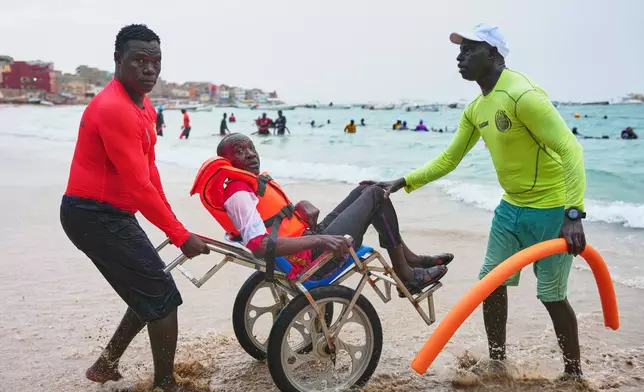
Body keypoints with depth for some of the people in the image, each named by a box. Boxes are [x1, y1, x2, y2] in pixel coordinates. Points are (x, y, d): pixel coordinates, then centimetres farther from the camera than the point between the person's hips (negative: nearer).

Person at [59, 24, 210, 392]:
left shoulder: (144, 107, 12)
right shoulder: (114, 109, -22)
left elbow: (149, 171, 14)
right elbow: (138, 187, -26)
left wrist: (171, 222, 11)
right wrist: (181, 235, -21)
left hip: (107, 215, 10)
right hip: (95, 215, -10)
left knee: (148, 294, 17)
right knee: (162, 295, -5)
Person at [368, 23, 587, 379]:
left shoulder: (523, 95, -22)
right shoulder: (475, 109, 5)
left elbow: (570, 149, -26)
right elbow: (448, 160, 12)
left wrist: (573, 214, -33)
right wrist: (403, 182, 3)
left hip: (551, 210, -8)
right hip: (511, 207, 8)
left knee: (551, 296, 0)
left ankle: (574, 373, 22)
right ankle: (497, 363, 26)